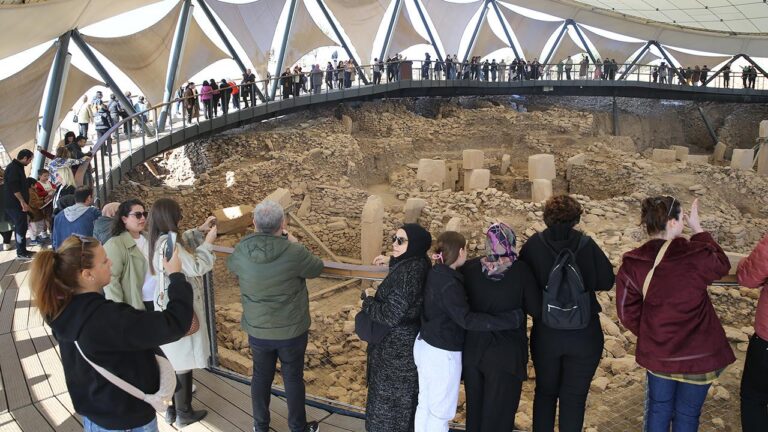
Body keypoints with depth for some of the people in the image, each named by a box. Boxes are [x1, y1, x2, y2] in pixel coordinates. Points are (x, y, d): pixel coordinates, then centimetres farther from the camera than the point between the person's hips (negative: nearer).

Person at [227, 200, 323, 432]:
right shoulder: (294, 252, -26)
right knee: (293, 378, 15)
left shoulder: (241, 251, -15)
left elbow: (231, 265, 10)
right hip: (292, 330, -3)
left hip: (257, 330, 3)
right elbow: (317, 268, -6)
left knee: (261, 377, 20)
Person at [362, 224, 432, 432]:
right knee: (403, 395, 25)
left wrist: (367, 301, -14)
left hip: (396, 347, -9)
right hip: (405, 340, 9)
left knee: (390, 397, 10)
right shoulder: (418, 264, -3)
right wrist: (391, 261, 25)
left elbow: (390, 315, -29)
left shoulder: (408, 274, -31)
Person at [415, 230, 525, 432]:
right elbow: (467, 319, -34)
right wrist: (511, 319, -34)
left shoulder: (435, 273, 2)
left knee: (425, 405, 21)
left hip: (425, 345, 9)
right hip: (442, 354, -9)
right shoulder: (449, 284, -25)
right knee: (440, 412, 8)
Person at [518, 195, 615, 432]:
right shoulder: (587, 245, -13)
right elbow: (607, 281, -5)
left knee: (545, 392, 20)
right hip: (584, 334, -1)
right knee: (574, 396, 13)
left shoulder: (533, 245, -10)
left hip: (545, 333, 1)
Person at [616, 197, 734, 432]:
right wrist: (697, 228, 6)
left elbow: (627, 312, -4)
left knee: (658, 410, 21)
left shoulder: (632, 264, -13)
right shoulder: (696, 256, -21)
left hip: (657, 352, 3)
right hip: (698, 354, -2)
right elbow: (722, 265, 4)